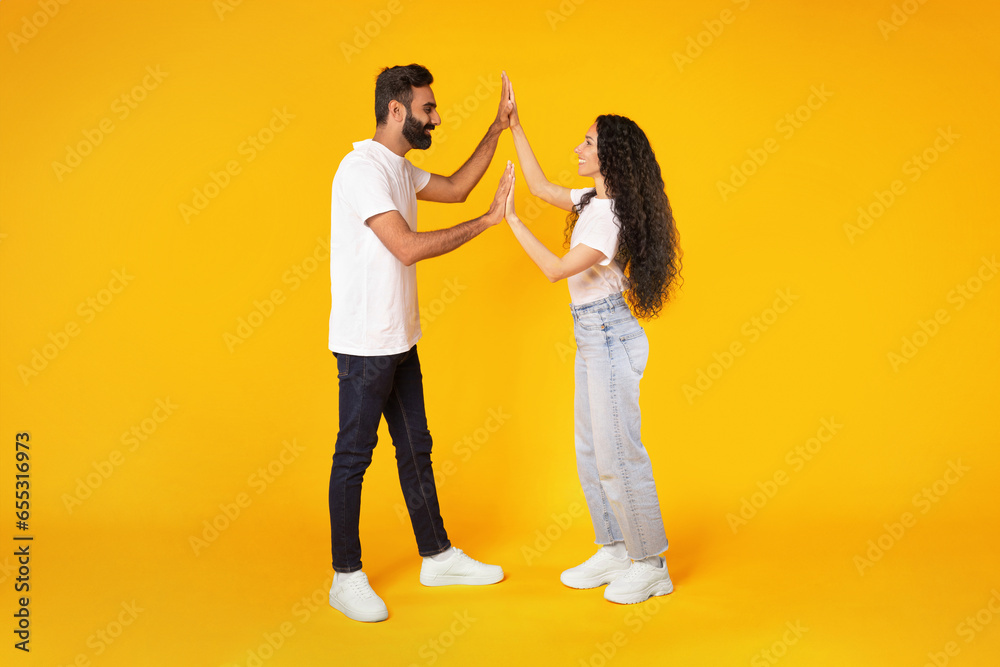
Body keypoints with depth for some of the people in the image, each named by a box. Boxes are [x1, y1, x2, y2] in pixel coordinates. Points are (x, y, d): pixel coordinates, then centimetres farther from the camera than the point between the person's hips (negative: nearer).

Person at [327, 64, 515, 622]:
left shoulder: (400, 168, 12)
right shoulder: (362, 168, -17)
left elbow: (454, 188, 23)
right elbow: (408, 247, -24)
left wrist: (498, 129, 17)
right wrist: (488, 221, -18)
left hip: (399, 340, 10)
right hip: (364, 342, -9)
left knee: (415, 446, 16)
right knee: (355, 455, 2)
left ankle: (438, 556, 29)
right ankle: (347, 577, 17)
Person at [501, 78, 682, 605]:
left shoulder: (614, 217, -19)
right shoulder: (594, 202, 9)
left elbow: (557, 268, -25)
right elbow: (542, 188, 22)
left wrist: (511, 221, -19)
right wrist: (515, 129, 21)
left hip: (610, 337, -10)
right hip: (593, 337, 10)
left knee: (618, 452, -3)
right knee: (591, 449, 15)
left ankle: (650, 565, 12)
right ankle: (614, 551, 27)